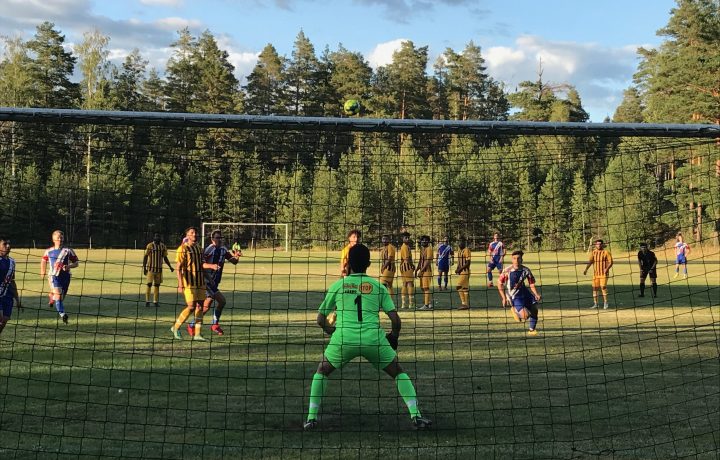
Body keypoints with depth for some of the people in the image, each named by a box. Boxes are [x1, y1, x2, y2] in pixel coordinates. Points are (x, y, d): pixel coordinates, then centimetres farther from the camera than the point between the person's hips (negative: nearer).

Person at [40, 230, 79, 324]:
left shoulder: (68, 251, 0)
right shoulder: (49, 251, 4)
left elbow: (76, 263, 3)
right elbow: (44, 260, 23)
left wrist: (68, 266, -16)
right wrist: (42, 272, 20)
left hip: (65, 275, 2)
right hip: (54, 275, -1)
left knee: (62, 297, 12)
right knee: (58, 294, -21)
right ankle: (62, 314, -27)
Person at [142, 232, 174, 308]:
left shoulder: (163, 246, 6)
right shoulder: (150, 246, -7)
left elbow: (165, 258, 13)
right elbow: (145, 257, -5)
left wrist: (170, 267, 2)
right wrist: (144, 268, -10)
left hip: (159, 269, 4)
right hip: (150, 268, -4)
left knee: (157, 285, 6)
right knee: (149, 284, -6)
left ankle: (156, 301, 10)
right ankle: (147, 301, 1)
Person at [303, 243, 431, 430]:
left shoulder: (338, 285, 13)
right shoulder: (378, 287, 12)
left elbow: (321, 319, 19)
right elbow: (396, 320, 6)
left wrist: (330, 331, 40)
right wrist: (393, 337, 26)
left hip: (343, 338, 0)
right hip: (373, 338, 0)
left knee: (322, 372, 25)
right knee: (399, 373, 21)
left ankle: (311, 418, 15)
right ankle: (416, 416, 10)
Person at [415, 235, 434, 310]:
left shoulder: (429, 248, -10)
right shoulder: (422, 249, 17)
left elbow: (428, 261, -17)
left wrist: (421, 270, -19)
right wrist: (417, 269, 15)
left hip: (427, 270, -9)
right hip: (422, 270, 9)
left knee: (426, 287, -10)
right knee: (423, 288, 10)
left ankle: (426, 305, -10)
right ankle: (429, 304, 17)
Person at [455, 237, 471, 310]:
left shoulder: (466, 250, -11)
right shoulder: (460, 251, 16)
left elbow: (468, 263, -16)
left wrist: (460, 269, -19)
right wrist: (457, 269, 4)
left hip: (465, 271, -9)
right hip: (461, 272, 9)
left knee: (459, 287, -13)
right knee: (465, 288, 10)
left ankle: (464, 303, -9)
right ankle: (467, 304, 13)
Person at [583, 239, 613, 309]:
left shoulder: (606, 252, -3)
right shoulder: (594, 252, 9)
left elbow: (610, 262, -7)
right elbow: (590, 261, 2)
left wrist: (607, 268, -24)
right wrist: (586, 269, -12)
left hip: (603, 273, -5)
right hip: (595, 273, 5)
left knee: (603, 287, -14)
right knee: (594, 288, 4)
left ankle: (605, 303, -4)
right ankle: (595, 304, 13)